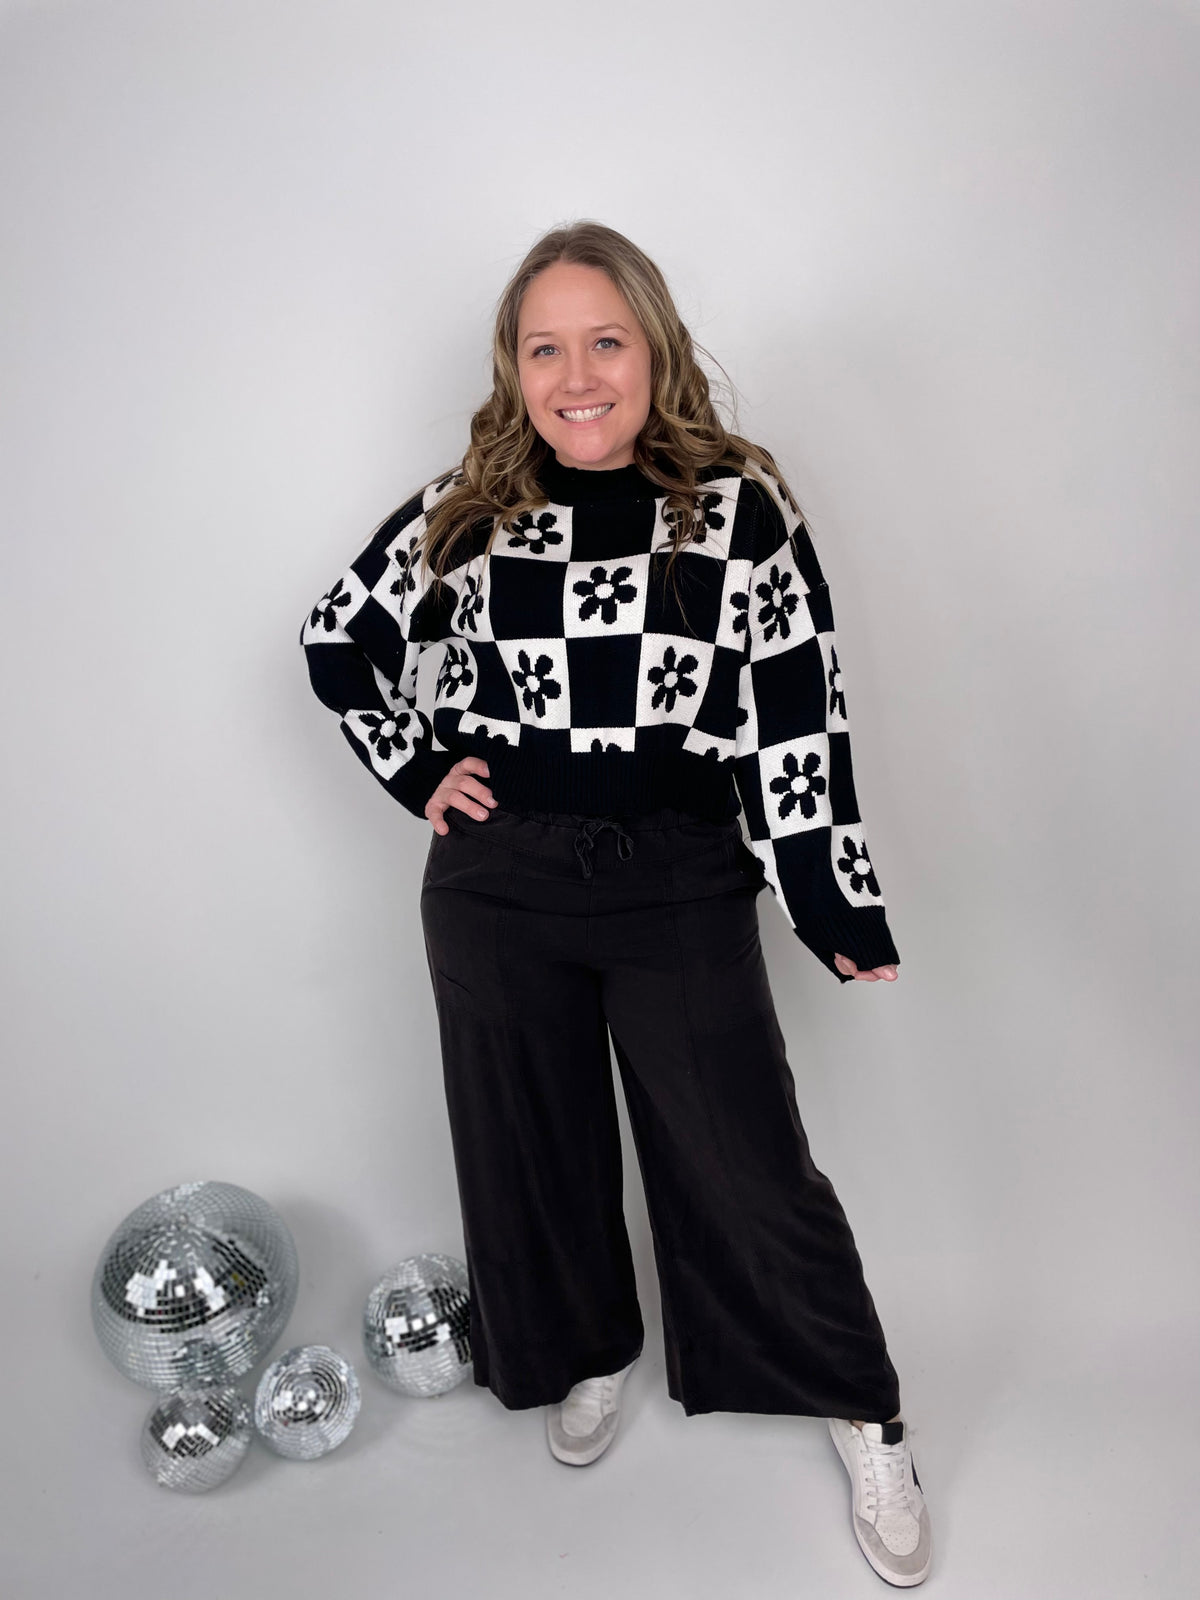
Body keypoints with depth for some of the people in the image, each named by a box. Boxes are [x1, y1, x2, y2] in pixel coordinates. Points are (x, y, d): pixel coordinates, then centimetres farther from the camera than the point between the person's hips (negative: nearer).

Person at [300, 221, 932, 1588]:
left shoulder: (738, 508, -5)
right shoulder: (464, 513, 0)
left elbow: (798, 722, -5)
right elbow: (337, 643, 14)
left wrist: (839, 913, -8)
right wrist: (418, 773, 3)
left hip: (682, 887, -2)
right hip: (497, 886, 3)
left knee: (744, 1164, 6)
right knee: (535, 1149, 17)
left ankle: (865, 1421, 30)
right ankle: (586, 1356, 46)